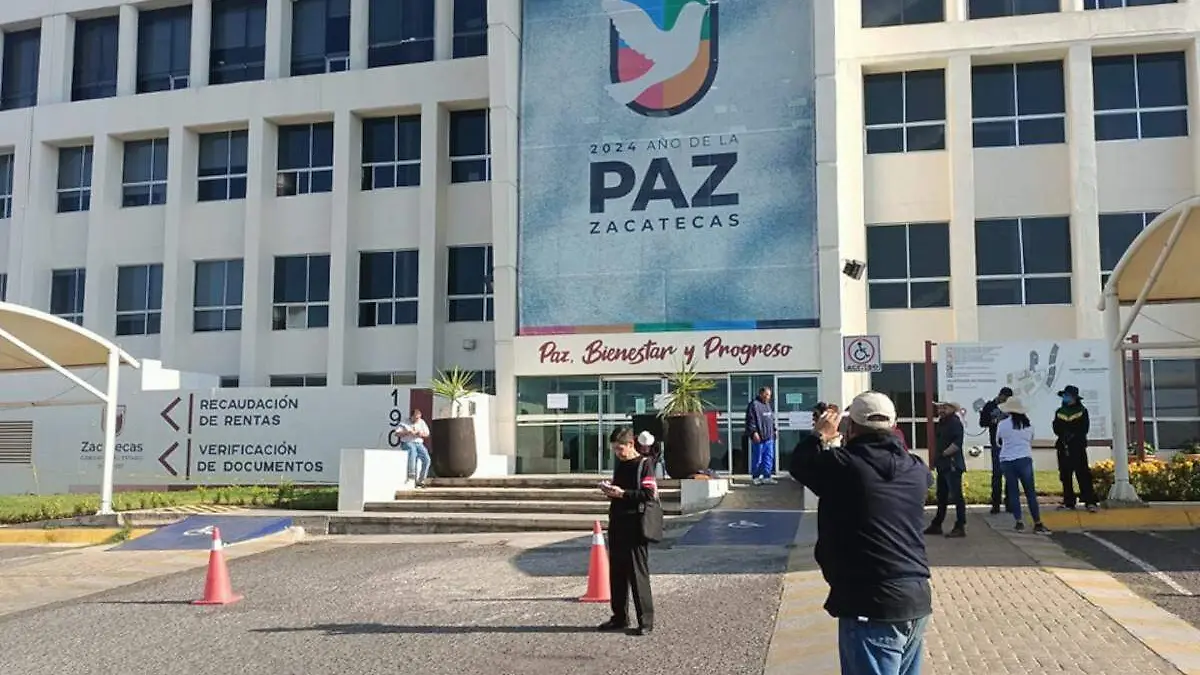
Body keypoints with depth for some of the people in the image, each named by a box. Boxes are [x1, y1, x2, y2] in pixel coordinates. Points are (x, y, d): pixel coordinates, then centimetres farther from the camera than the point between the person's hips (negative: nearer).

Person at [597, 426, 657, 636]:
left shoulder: (644, 464, -7)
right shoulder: (619, 464, 16)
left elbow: (649, 494, -16)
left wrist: (622, 493, -18)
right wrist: (609, 489, 6)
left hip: (635, 528, -8)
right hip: (617, 525, 8)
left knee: (638, 574, -6)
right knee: (616, 573, 11)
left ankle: (646, 621, 0)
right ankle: (620, 617, 21)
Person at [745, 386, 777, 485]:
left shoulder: (768, 405, 18)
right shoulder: (754, 404, -9)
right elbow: (751, 420, -14)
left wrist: (774, 430, 20)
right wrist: (754, 432, -19)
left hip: (769, 437, 8)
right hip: (758, 437, -8)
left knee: (769, 458, 7)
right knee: (757, 458, -1)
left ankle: (767, 476, 11)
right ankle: (756, 477, 7)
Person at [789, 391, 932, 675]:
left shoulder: (842, 464, -12)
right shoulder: (916, 469, 5)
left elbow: (800, 462, 6)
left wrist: (821, 434, 25)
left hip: (871, 608, -7)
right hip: (917, 601, 7)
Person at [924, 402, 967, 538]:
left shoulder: (955, 423, -11)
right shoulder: (942, 423, 17)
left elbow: (957, 443, -22)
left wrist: (944, 453, -17)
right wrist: (936, 459, 13)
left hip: (952, 465, -10)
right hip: (942, 465, 10)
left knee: (956, 495, -6)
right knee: (941, 496, 16)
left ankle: (960, 527, -2)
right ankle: (936, 525, 23)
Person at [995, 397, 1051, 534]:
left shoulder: (1002, 424, -5)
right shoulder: (1028, 424, 3)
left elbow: (998, 441, 9)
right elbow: (1031, 442, 15)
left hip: (1007, 461, -1)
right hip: (1025, 459, 1)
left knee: (1013, 492, 7)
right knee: (1030, 492, 3)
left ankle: (1019, 522, 7)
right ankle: (1037, 523, 3)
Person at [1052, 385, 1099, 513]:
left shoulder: (1082, 411, 5)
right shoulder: (1059, 412, 13)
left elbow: (1084, 428, -3)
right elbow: (1057, 428, 3)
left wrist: (1073, 435, -15)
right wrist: (1065, 435, -15)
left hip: (1078, 446, -4)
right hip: (1063, 447, 4)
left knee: (1083, 474, -9)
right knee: (1065, 475, 4)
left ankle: (1090, 502, -10)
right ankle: (1069, 503, 9)